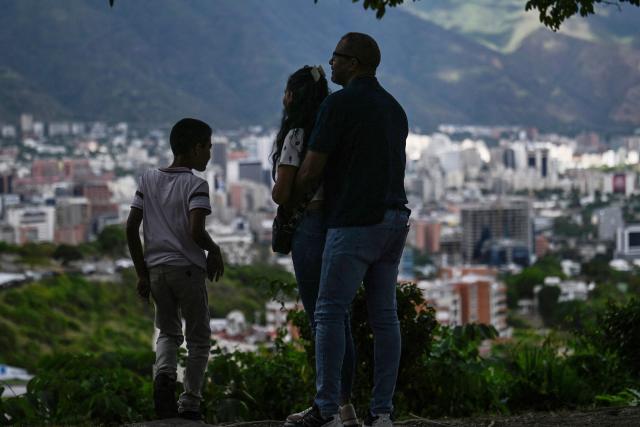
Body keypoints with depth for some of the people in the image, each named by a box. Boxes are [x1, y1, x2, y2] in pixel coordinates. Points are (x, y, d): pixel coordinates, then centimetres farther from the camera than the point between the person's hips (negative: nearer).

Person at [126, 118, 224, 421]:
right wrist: (214, 251, -1)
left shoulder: (148, 180, 7)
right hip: (187, 269, -4)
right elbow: (196, 231, -22)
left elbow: (131, 228, 4)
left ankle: (164, 373, -11)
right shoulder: (196, 185, -9)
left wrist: (142, 273, 10)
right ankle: (190, 404, 9)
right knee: (198, 338, 11)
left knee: (168, 332, 19)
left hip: (156, 269, 5)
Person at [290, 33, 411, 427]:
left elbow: (311, 170, -9)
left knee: (330, 312, -5)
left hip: (355, 222, -8)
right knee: (384, 315, 6)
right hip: (394, 218, 8)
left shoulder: (339, 104, -9)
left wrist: (290, 206, 10)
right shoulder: (395, 109, 17)